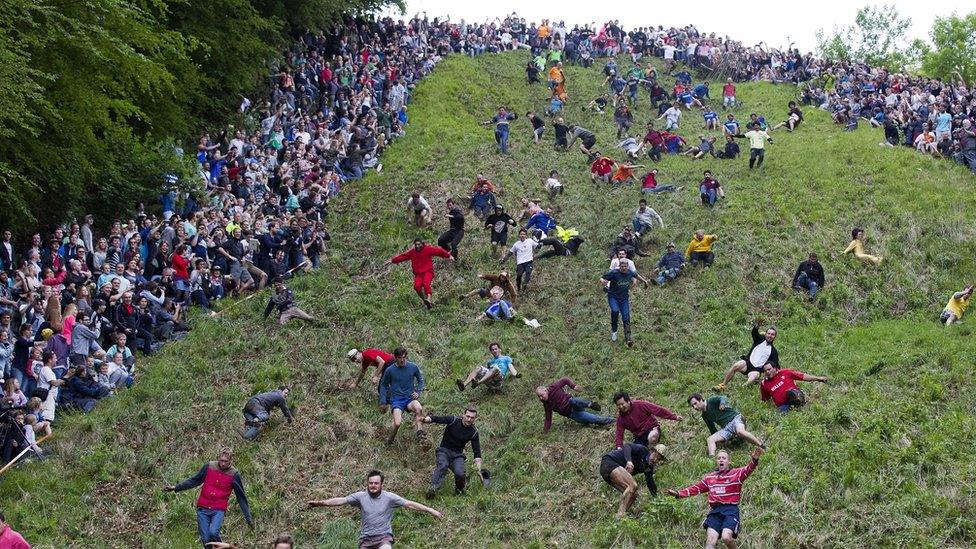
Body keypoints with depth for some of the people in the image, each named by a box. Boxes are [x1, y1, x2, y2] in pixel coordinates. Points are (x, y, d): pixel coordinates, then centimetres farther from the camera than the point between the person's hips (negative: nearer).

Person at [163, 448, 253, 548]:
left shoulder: (234, 475, -4)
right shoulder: (209, 466, 0)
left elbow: (241, 498, 1)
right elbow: (194, 481, 12)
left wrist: (248, 518, 1)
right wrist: (176, 487, 7)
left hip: (219, 510, -2)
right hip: (203, 509, 2)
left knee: (213, 532, -26)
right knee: (206, 539, -3)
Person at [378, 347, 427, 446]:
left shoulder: (413, 367, 0)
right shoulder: (390, 370, -4)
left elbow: (421, 380, 17)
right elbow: (383, 385, 12)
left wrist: (418, 391, -1)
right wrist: (382, 402, 9)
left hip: (409, 398, 1)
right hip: (396, 400, -1)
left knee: (419, 408, -36)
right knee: (397, 423, -24)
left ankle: (419, 432, -27)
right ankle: (390, 441, 4)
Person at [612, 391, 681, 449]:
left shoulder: (640, 405, -16)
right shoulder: (620, 418, -3)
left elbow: (658, 410, -16)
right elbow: (619, 434, -2)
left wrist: (674, 417, -18)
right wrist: (619, 447, -20)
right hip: (639, 437, 5)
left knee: (652, 438, -38)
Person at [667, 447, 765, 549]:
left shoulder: (737, 473, 6)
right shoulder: (709, 477, 20)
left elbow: (748, 470, -14)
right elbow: (696, 489, 28)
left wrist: (754, 460, -36)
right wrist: (678, 493, 19)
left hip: (730, 510, -4)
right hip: (715, 511, 4)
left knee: (726, 537, -24)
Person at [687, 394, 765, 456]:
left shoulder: (712, 401, -2)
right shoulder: (705, 416, 17)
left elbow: (723, 398, -21)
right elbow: (713, 429, 26)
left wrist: (722, 403, -42)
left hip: (734, 418, -7)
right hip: (725, 428, 7)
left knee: (740, 431, -38)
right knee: (710, 439, -15)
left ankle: (762, 446, -37)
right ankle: (711, 457, -39)